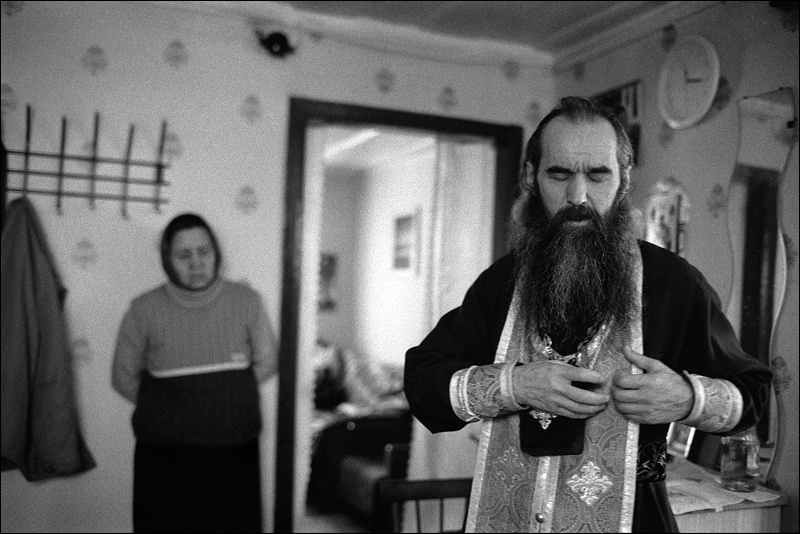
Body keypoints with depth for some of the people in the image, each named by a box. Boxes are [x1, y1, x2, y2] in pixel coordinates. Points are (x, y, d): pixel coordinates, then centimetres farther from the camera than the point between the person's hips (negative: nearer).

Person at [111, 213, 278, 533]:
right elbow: (124, 378, 5)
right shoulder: (145, 309, -5)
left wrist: (227, 391, 3)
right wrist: (166, 403, 2)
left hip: (234, 450, 1)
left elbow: (266, 363, 8)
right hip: (164, 455, -1)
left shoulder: (245, 300, -2)